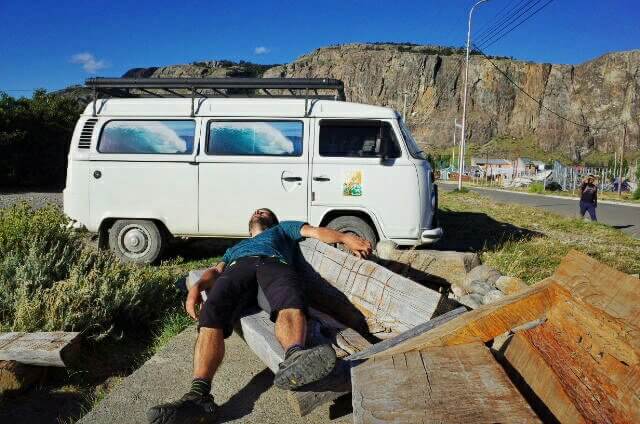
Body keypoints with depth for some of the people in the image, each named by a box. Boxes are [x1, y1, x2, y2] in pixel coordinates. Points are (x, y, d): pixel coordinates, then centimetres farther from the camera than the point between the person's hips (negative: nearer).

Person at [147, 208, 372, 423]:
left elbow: (315, 231, 25)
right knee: (211, 313, -33)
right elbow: (216, 270, 30)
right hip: (237, 268, 2)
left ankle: (294, 359, -70)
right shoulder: (235, 248, 49)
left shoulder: (283, 228, 43)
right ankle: (199, 396, -49)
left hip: (273, 263, -2)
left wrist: (345, 237, 2)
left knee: (291, 302, -40)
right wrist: (197, 286, 4)